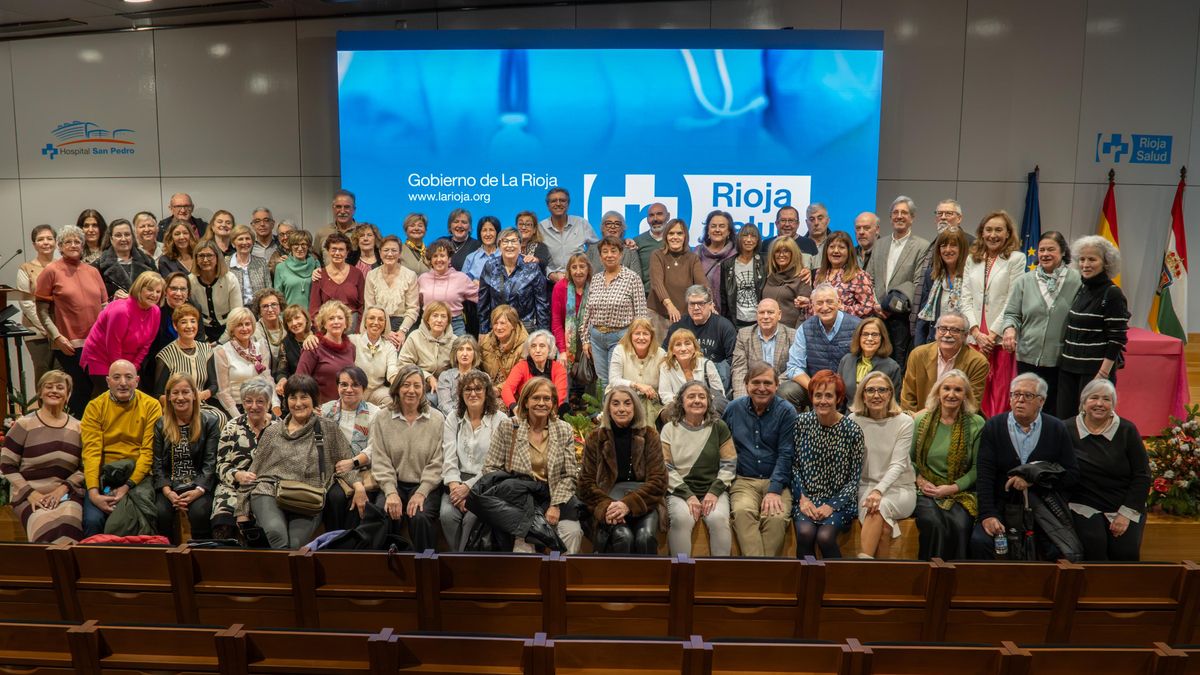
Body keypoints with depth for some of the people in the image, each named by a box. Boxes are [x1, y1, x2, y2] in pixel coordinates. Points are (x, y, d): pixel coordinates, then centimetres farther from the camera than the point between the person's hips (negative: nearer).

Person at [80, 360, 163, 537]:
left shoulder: (151, 406, 0)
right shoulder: (95, 407, 3)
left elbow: (149, 451, -6)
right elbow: (91, 452, -6)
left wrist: (128, 486, -17)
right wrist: (93, 492, -18)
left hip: (138, 475, -1)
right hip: (104, 475, 1)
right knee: (93, 520, -22)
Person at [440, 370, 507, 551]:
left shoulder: (500, 420, -1)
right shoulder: (453, 417, 11)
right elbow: (449, 457, 2)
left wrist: (468, 487, -15)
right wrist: (455, 487, -14)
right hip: (458, 481, 3)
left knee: (472, 517, -28)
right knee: (447, 513, -25)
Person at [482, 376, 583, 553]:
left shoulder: (565, 430, 6)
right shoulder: (507, 428, 2)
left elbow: (569, 475, 3)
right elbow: (490, 468, 1)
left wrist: (556, 505, -11)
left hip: (552, 496, 2)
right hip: (519, 496, -1)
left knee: (572, 532, -26)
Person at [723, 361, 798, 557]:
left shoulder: (786, 412, 2)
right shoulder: (734, 409, 9)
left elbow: (785, 455, -4)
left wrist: (774, 491, -15)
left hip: (776, 481, -1)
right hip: (743, 480, 1)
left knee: (776, 517, -31)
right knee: (743, 511, -31)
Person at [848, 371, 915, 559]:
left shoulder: (904, 422, -4)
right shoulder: (854, 421, -1)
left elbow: (898, 464, -13)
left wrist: (879, 490, -29)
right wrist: (872, 491, -17)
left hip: (900, 488, -1)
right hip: (866, 486, 1)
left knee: (880, 506, -33)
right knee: (883, 522, -31)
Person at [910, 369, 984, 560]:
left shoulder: (976, 424, 3)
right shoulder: (920, 420, 6)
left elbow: (977, 467, 1)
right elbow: (909, 459, 10)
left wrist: (953, 487, -10)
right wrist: (919, 480, -7)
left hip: (961, 493, 0)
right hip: (925, 492, 0)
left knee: (959, 524, -30)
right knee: (934, 523, -29)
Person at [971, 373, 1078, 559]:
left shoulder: (1057, 429, 5)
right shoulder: (993, 427, 3)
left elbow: (1072, 475, 2)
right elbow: (984, 476, -4)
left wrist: (1035, 477, -13)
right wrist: (987, 515, -15)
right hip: (1002, 507, 0)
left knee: (1060, 551, -25)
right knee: (979, 541, -25)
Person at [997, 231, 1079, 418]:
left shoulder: (1076, 281, -1)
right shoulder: (1023, 282, 6)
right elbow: (1011, 313, 8)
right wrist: (1009, 328, -13)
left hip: (1061, 360, -2)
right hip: (1029, 357, 2)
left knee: (1056, 410, 7)